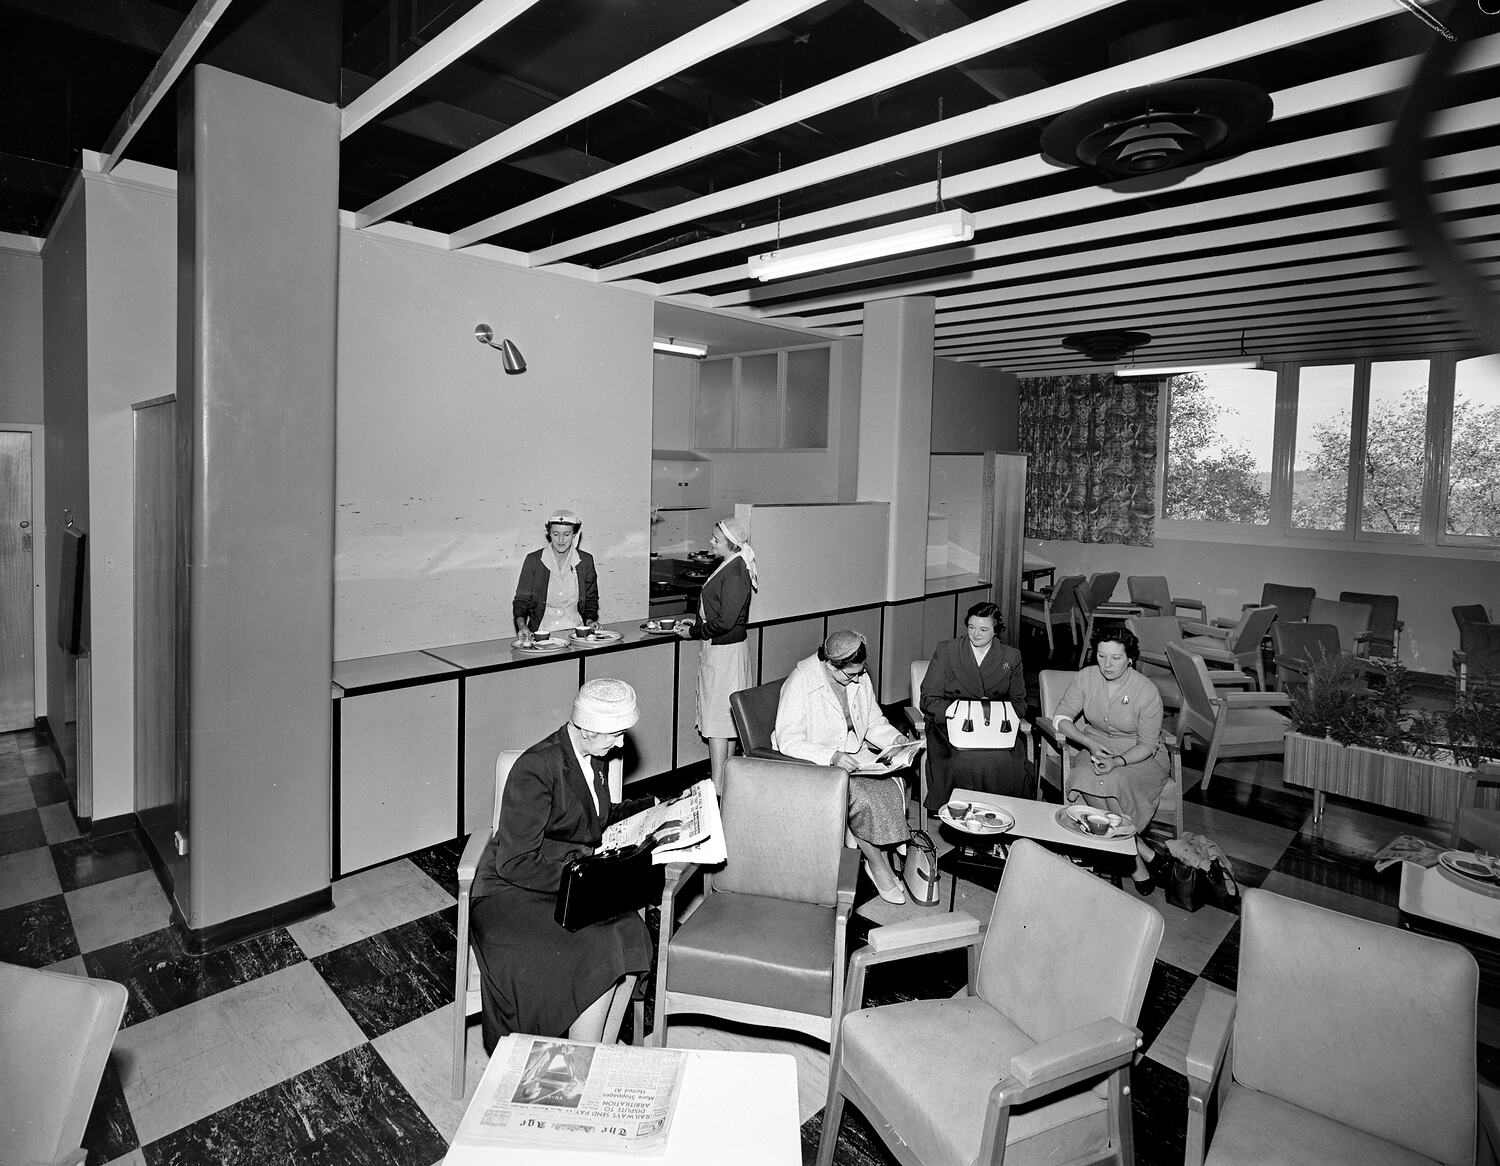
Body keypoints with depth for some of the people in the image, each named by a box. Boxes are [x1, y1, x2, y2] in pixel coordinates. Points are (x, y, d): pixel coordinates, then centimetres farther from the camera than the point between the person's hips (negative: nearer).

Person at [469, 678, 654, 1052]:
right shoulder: (535, 769, -22)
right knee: (599, 955, -27)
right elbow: (515, 863, -22)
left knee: (631, 936, -22)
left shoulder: (595, 757, 3)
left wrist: (653, 807, 11)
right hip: (515, 893, -7)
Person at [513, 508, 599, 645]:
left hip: (575, 630, 1)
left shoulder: (585, 560, 5)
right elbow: (521, 600, 2)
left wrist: (590, 620, -2)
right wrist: (522, 626, -15)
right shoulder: (533, 560, 0)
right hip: (541, 632, -1)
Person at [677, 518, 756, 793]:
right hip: (718, 649, 10)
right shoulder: (727, 567, 10)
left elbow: (725, 621, -23)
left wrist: (694, 632, -12)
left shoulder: (735, 574, -21)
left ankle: (717, 787, 4)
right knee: (726, 719, 16)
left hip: (725, 652, -10)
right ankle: (724, 779, 26)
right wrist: (694, 625, 11)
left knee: (717, 720, -3)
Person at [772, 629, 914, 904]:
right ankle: (878, 864, -5)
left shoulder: (859, 678, 0)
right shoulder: (800, 682, -20)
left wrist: (896, 738, -7)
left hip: (854, 755, 6)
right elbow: (788, 741, -22)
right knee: (861, 797, -28)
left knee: (895, 783, -19)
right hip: (812, 765, -6)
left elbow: (874, 722, 13)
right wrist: (831, 757, -33)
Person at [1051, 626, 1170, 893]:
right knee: (1091, 780, -30)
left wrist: (1118, 761, -30)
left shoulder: (1147, 691, -16)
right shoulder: (1085, 677, -8)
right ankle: (1137, 848, -14)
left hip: (1137, 756, -3)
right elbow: (1062, 717, -5)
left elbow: (1147, 744, -12)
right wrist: (1089, 742, -22)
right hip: (1095, 748, 3)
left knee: (1112, 781, -33)